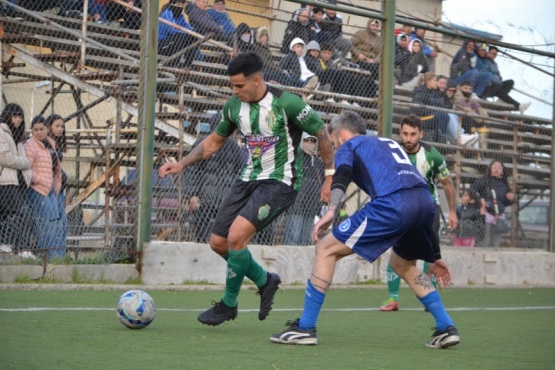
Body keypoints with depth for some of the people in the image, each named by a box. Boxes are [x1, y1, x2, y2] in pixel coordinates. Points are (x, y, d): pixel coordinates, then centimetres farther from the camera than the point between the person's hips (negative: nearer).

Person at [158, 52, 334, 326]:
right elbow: (215, 141, 16)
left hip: (280, 183, -7)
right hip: (249, 179, 7)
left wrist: (330, 177, -5)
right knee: (218, 242, 3)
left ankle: (228, 304, -1)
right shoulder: (234, 106, 1)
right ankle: (265, 281, 27)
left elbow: (321, 133, -7)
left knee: (236, 236, -22)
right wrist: (181, 164, 7)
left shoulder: (286, 103, -18)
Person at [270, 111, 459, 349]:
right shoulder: (390, 143, 38)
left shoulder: (348, 146, 20)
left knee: (326, 249, 5)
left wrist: (331, 211, -24)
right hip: (425, 200, 7)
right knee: (402, 264, 32)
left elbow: (342, 175, -6)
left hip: (392, 204, -7)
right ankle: (446, 328, 24)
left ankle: (305, 328, 2)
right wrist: (434, 257, 41)